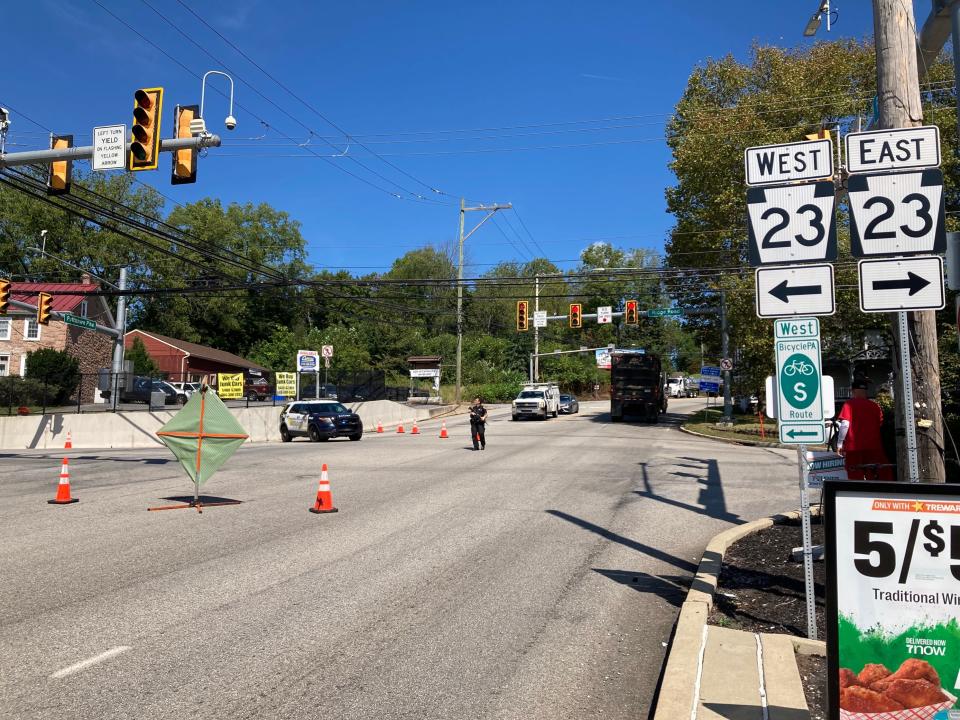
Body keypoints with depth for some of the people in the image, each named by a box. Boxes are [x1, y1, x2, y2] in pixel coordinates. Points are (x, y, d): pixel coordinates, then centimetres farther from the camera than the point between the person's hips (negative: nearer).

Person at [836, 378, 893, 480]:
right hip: (873, 447, 4)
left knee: (856, 477, 0)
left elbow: (845, 425, -10)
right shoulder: (875, 406, 9)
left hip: (854, 446, -3)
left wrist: (839, 444, -5)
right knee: (873, 477, 9)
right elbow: (881, 424, 17)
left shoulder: (849, 404, -3)